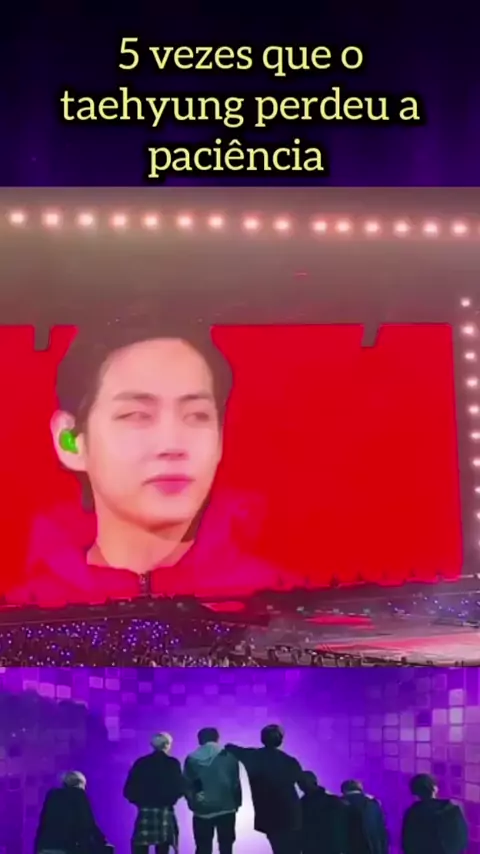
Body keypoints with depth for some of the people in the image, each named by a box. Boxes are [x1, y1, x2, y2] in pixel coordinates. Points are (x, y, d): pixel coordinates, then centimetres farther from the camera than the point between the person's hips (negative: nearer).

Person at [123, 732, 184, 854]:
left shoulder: (141, 763, 5)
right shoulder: (172, 763, -2)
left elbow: (129, 790, 2)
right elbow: (179, 788, -6)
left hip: (145, 812, 1)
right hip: (164, 812, -1)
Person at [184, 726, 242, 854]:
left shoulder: (191, 759, 0)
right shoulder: (229, 756, -2)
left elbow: (187, 785, 0)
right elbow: (236, 782, -2)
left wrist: (193, 802, 12)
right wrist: (237, 803, 8)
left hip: (202, 810, 1)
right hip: (226, 808, -1)